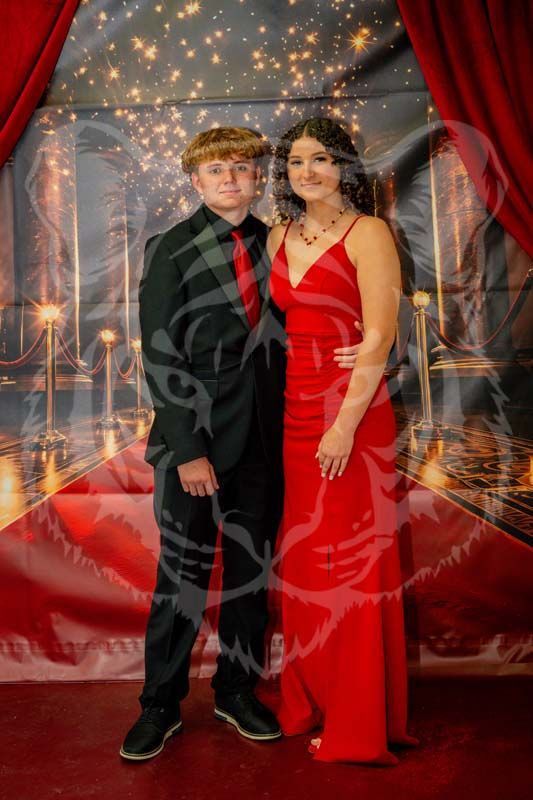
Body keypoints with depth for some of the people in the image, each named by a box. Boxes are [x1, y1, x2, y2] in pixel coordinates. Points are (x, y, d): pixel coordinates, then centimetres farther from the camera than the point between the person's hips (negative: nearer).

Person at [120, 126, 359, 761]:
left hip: (263, 435, 4)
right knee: (183, 571, 4)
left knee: (251, 567, 12)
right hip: (197, 435, -4)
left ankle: (236, 691, 31)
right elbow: (160, 356, -8)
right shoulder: (171, 251, -3)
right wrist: (188, 449, -13)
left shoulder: (273, 244, 9)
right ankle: (160, 706, 24)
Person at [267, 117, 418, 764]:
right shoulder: (280, 236, 14)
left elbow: (378, 337, -13)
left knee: (351, 559, 2)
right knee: (301, 557, 13)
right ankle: (309, 702, 32)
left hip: (351, 409, -6)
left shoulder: (368, 233, -6)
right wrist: (280, 409, 6)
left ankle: (359, 723, 20)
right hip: (293, 408, 7)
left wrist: (345, 424, -19)